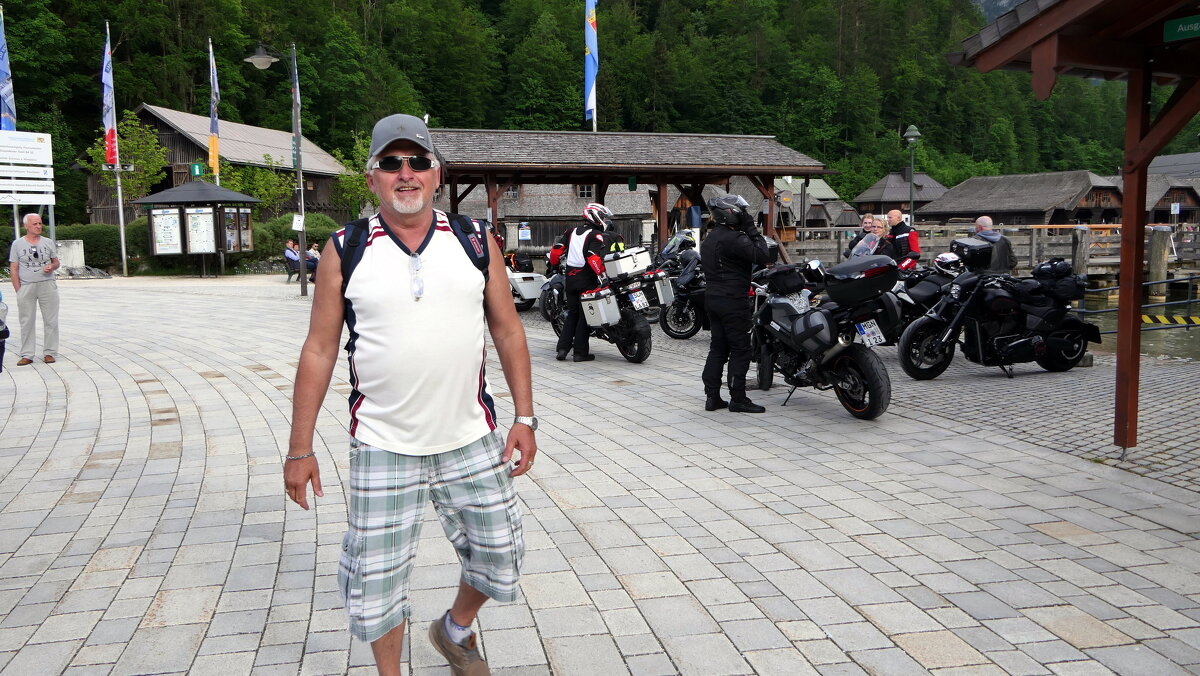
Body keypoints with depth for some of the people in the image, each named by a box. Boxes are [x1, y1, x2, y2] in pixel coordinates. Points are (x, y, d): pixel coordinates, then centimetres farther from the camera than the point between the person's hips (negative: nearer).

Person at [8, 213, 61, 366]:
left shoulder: (48, 242, 9)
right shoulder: (17, 244, 4)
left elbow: (56, 262, 17)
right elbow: (13, 269, 3)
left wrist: (52, 267, -8)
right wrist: (18, 290, -4)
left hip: (47, 285, 1)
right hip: (26, 287, -1)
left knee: (51, 320, 1)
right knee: (27, 322, 2)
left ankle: (49, 353, 9)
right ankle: (27, 355, 7)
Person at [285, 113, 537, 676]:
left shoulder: (474, 242, 1)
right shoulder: (346, 250, -3)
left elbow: (508, 332, 7)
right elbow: (319, 350, 0)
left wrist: (524, 418, 2)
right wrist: (300, 449, -1)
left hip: (471, 440, 2)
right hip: (381, 448, -2)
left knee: (499, 555, 13)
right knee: (376, 578, 6)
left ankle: (455, 630, 43)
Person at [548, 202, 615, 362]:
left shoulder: (571, 231, 11)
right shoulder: (597, 236, -10)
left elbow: (556, 249, 9)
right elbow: (594, 257, -23)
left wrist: (554, 264, 23)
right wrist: (603, 276, -23)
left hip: (570, 277, 6)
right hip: (587, 280, -6)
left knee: (572, 313, 15)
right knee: (584, 315, 1)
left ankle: (562, 348, 8)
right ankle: (580, 352, 1)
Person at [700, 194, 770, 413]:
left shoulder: (709, 239, 16)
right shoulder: (734, 239, -16)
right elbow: (761, 256, -21)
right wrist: (753, 231, -11)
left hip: (711, 297, 9)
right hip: (732, 301, -9)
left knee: (718, 348, 12)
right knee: (740, 349, -3)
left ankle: (712, 396, 13)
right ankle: (738, 399, -1)